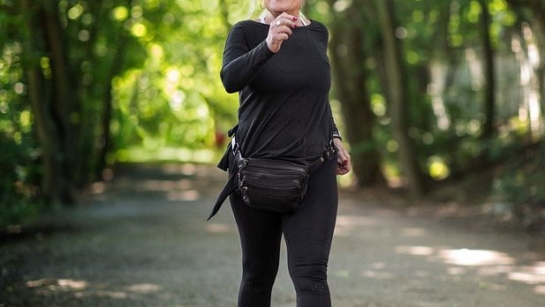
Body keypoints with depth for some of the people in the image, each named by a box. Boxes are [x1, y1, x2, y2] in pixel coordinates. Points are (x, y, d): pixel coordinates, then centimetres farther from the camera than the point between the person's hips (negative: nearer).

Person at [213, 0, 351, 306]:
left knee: (311, 275, -13)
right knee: (259, 274, 10)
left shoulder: (318, 33, 8)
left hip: (314, 172, 1)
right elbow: (230, 79, -26)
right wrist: (268, 47, -43)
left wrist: (334, 137, 11)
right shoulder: (246, 32, -4)